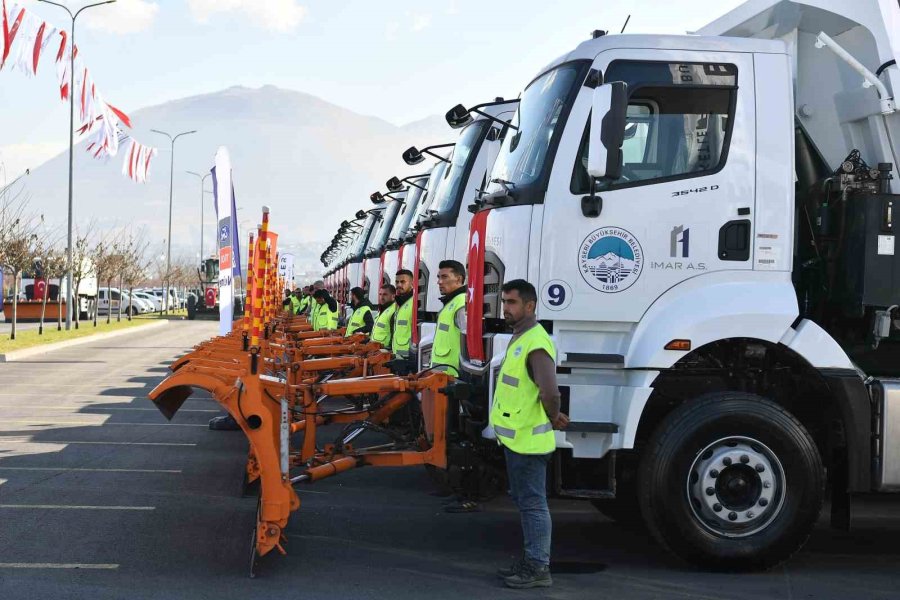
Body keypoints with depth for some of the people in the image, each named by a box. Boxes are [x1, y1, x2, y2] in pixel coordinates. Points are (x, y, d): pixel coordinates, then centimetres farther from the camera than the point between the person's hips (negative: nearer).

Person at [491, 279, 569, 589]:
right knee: (525, 501, 18)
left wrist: (554, 419, -14)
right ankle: (530, 561, 28)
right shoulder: (519, 338, 12)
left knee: (533, 504, -3)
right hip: (515, 438, 11)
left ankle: (539, 569, 4)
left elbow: (549, 393, -32)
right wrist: (553, 418, 17)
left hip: (528, 441, -11)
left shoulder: (536, 344, -21)